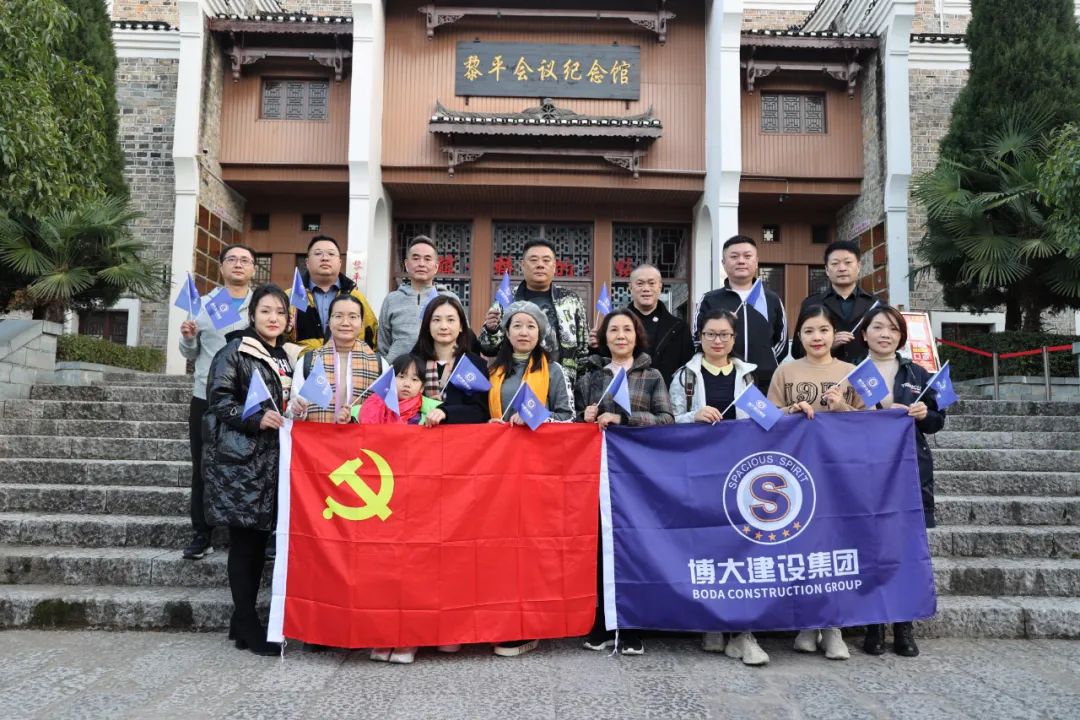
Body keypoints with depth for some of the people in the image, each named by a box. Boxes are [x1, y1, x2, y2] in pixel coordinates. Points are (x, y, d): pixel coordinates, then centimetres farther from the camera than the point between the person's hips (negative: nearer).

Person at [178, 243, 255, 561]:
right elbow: (190, 354, 12)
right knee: (203, 468, 6)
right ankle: (201, 535, 16)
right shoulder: (204, 304, 9)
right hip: (205, 398, 2)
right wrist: (188, 337, -9)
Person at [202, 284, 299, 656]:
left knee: (259, 537, 9)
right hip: (240, 457, -6)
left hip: (274, 457, 6)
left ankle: (244, 618, 20)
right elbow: (218, 398, -10)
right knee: (245, 538, -2)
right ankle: (247, 625, 6)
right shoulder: (235, 351, -3)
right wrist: (256, 418, -20)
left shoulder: (290, 356, 16)